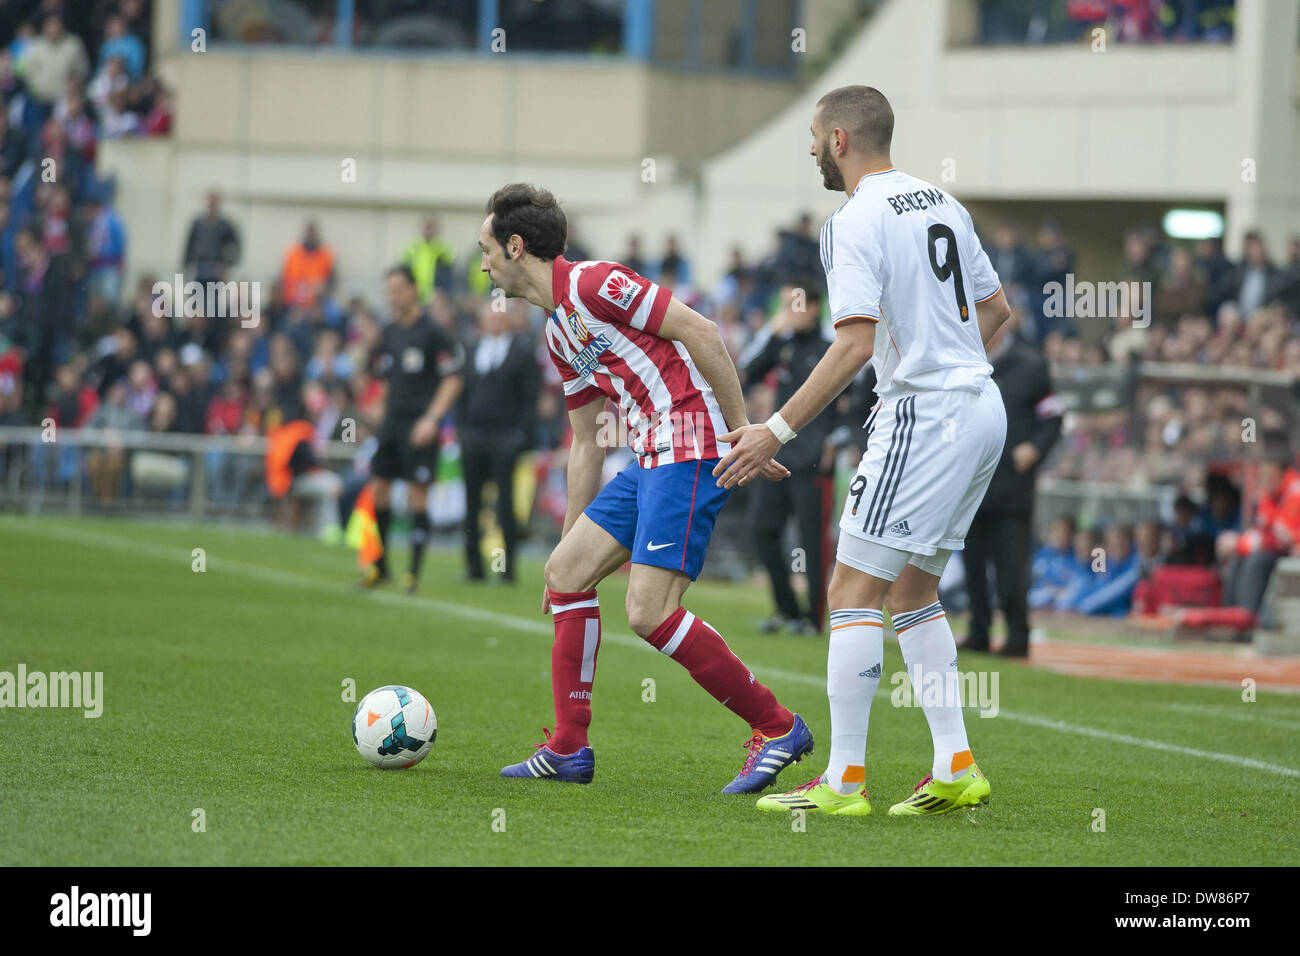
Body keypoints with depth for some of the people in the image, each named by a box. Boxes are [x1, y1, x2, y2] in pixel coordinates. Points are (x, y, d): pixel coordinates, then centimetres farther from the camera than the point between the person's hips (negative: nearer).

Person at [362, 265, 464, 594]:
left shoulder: (432, 331, -9)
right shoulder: (390, 331, 12)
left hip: (419, 425, -7)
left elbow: (454, 379, -10)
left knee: (417, 493, -7)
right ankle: (380, 567, 18)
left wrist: (432, 418, -16)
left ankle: (414, 571, -2)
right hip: (392, 419, 7)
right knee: (379, 490, 6)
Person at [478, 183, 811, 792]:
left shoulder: (592, 284, -10)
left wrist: (743, 431, -17)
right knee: (566, 570, 10)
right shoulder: (558, 333, 21)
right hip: (651, 459, 10)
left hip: (691, 446, -10)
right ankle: (568, 750, 14)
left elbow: (701, 332, -15)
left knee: (648, 612, -16)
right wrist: (571, 536, 28)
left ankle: (776, 728, -6)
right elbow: (586, 441, 27)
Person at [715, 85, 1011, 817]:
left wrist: (778, 430, -20)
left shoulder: (857, 223, -13)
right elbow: (995, 308, 21)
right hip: (982, 409, 9)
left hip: (925, 420, -9)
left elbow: (856, 343, -22)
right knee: (913, 591, 17)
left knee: (854, 593, -6)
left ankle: (844, 780, -8)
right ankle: (955, 769, 12)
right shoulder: (940, 203, 13)